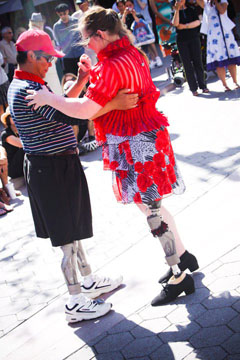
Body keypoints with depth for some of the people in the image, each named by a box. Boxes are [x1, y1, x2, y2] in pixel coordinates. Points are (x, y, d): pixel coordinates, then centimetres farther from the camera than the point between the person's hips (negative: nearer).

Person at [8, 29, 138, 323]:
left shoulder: (20, 85, 10)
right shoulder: (28, 90, -23)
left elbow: (58, 107, 18)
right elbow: (69, 115, -32)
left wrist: (81, 80, 9)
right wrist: (114, 103, -29)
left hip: (46, 167, 11)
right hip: (54, 169, -11)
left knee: (72, 229, 21)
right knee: (69, 236, -1)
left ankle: (89, 281, 37)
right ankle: (75, 303, 11)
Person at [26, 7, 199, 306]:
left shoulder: (111, 65, -22)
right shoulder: (132, 53, 9)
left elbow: (86, 109, -28)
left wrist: (49, 98, -18)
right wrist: (92, 75, 11)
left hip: (135, 146, -10)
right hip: (145, 138, 10)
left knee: (151, 210, -1)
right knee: (151, 206, 20)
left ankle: (179, 277, 11)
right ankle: (183, 257, 34)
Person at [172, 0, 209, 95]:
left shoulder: (192, 9, 9)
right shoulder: (174, 12, 7)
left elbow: (197, 22, -4)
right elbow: (175, 23, -13)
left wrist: (185, 26, -10)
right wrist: (177, 9, -17)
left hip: (194, 38, 1)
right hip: (182, 40, 0)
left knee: (198, 62, -2)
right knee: (187, 65, -3)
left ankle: (202, 86, 4)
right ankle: (193, 88, 0)